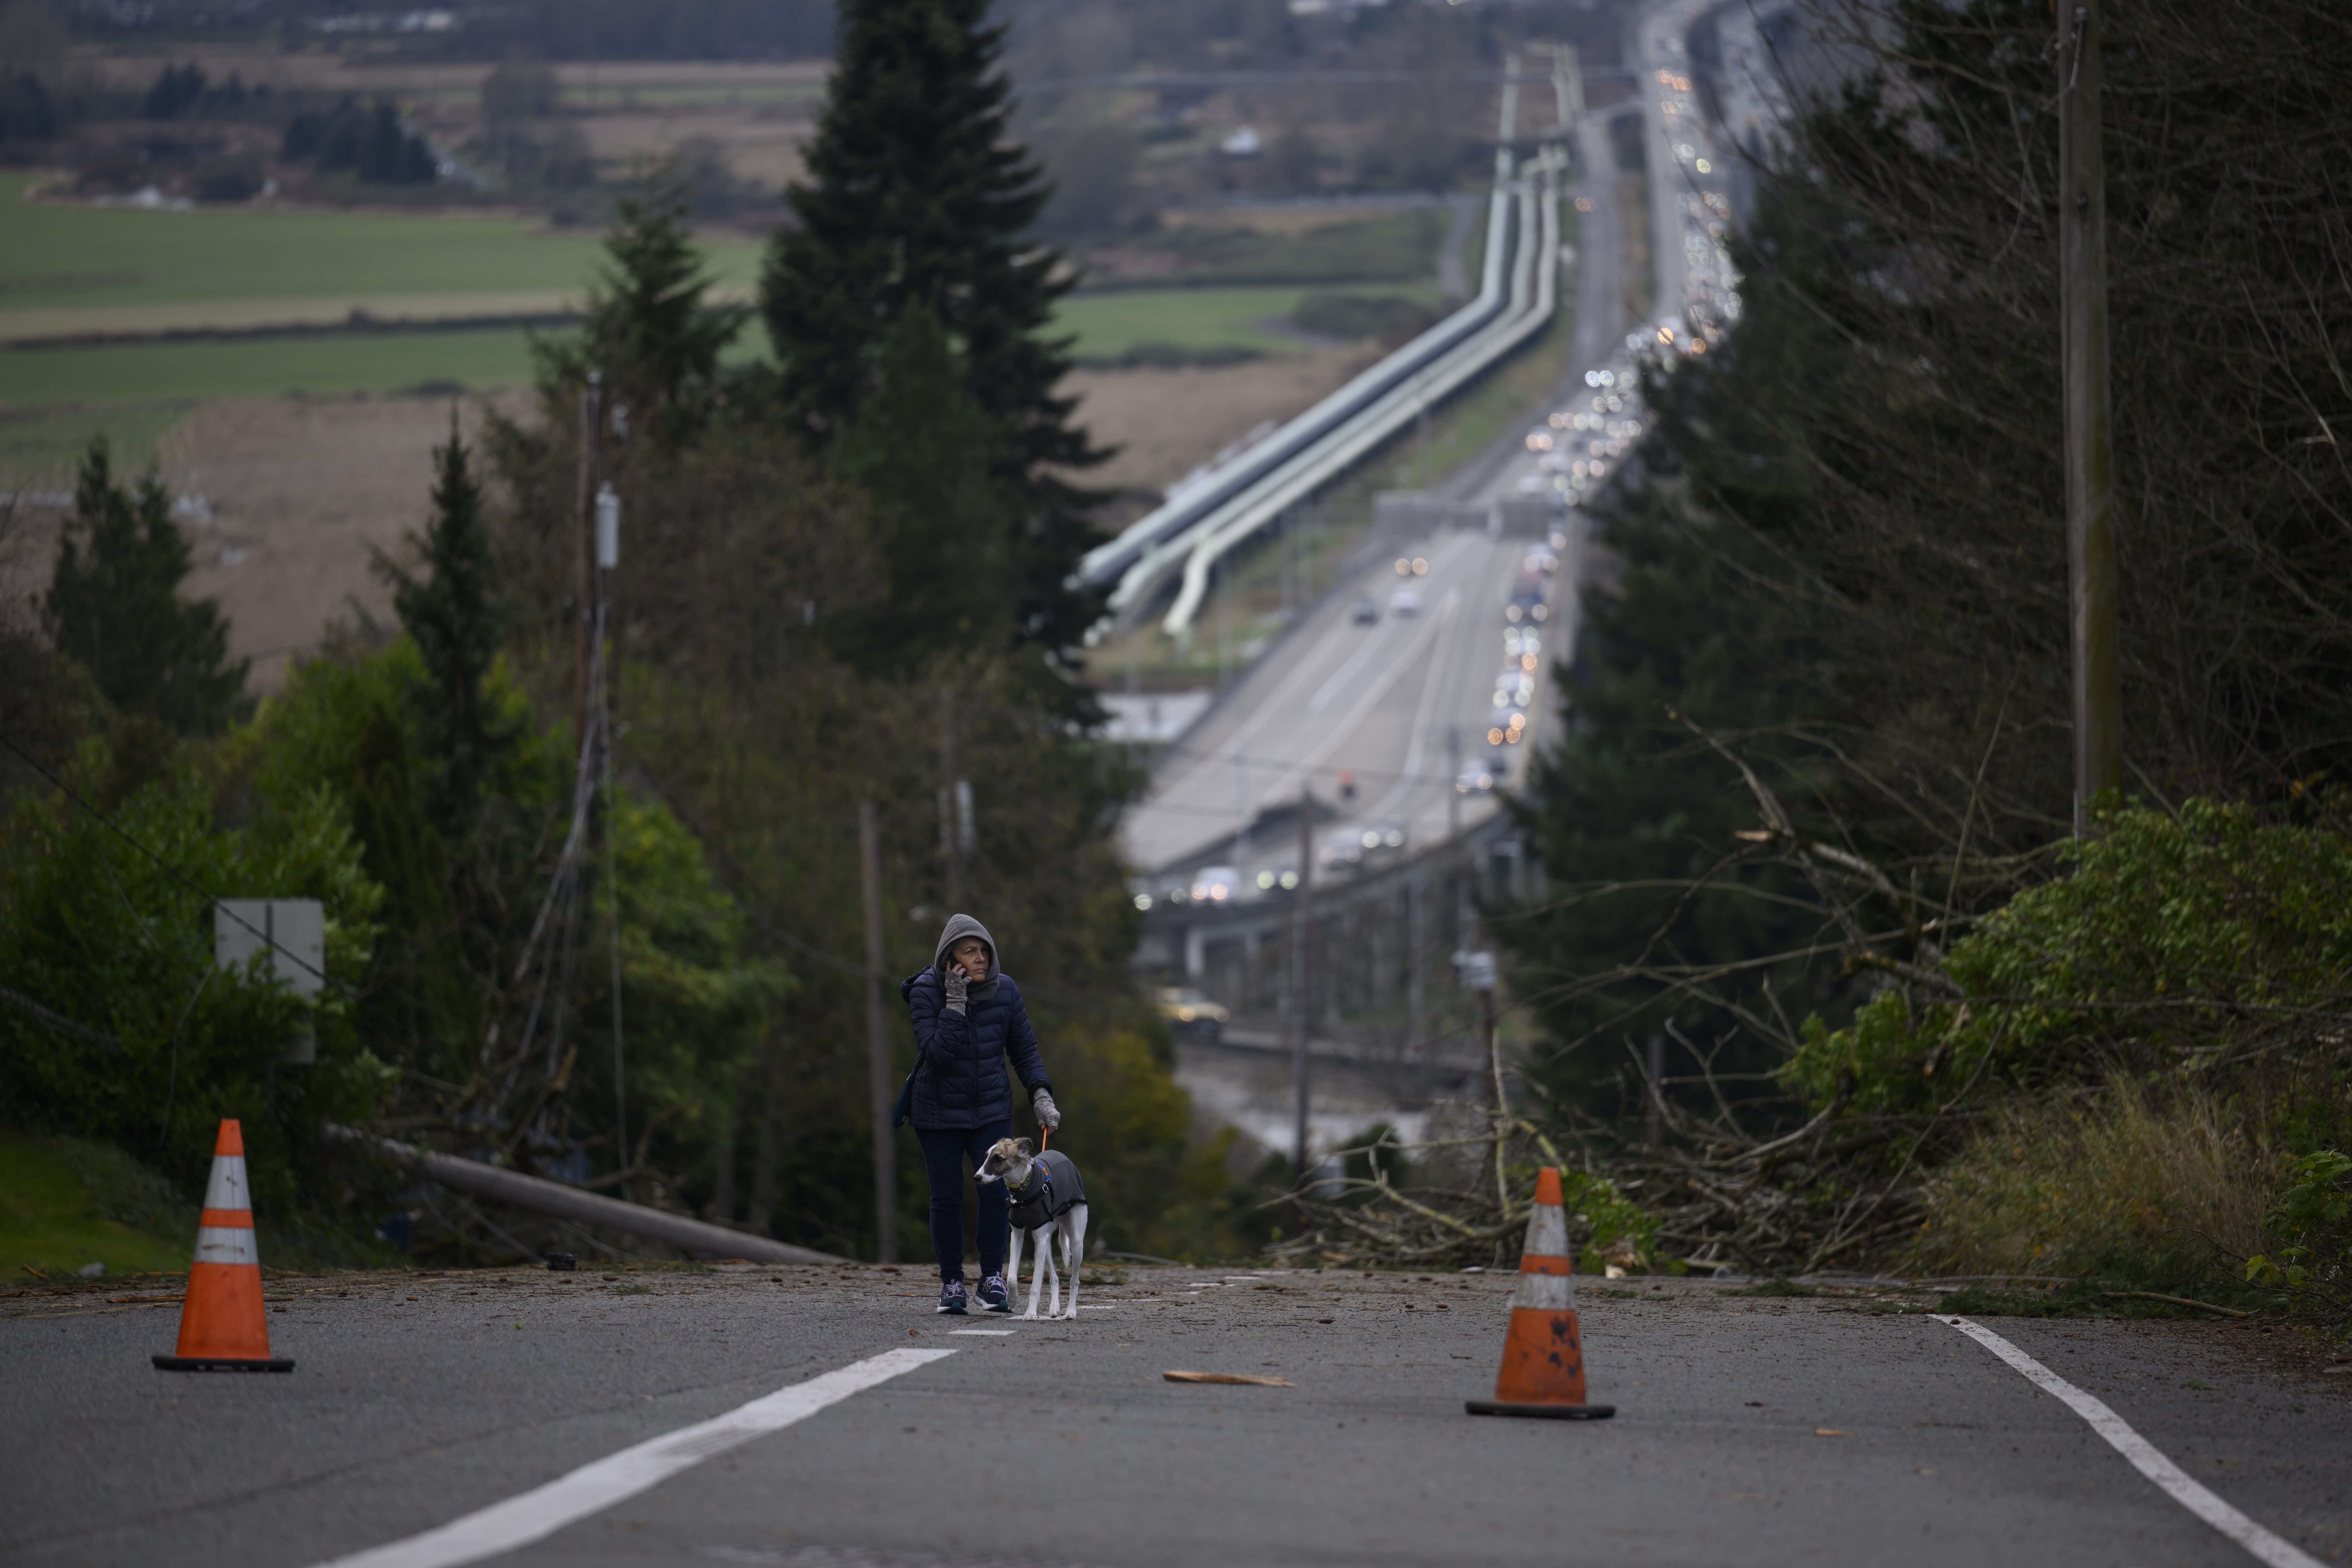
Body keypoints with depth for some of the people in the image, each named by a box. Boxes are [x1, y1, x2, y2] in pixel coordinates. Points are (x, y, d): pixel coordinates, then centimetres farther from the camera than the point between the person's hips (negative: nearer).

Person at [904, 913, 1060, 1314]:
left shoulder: (1004, 991, -4)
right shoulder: (926, 993, -13)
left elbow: (1024, 1050, 5)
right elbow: (939, 1053, -24)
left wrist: (1042, 1097, -7)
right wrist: (955, 1003, -27)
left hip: (991, 1111, 2)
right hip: (939, 1112, -2)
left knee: (995, 1190, -12)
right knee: (947, 1198, -1)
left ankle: (992, 1280, -2)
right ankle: (951, 1283, 12)